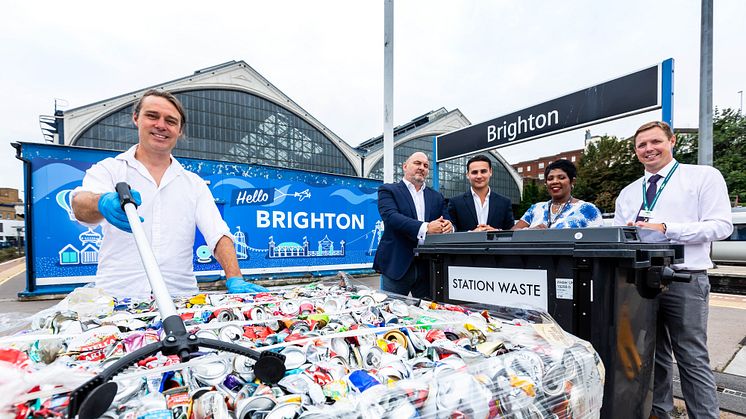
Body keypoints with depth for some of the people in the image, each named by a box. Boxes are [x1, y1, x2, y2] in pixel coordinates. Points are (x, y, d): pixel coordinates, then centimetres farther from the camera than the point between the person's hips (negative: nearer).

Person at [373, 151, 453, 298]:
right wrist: (425, 228, -26)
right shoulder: (388, 190, 2)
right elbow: (391, 216, -15)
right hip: (397, 265, -4)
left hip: (428, 266, 4)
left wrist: (448, 227, -17)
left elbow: (447, 221, 9)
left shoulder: (437, 197, 16)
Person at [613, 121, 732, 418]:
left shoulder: (704, 176, 2)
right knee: (652, 355, 16)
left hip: (684, 280, -4)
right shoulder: (627, 193, 14)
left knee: (693, 359, 3)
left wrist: (665, 229, -18)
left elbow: (721, 226, -8)